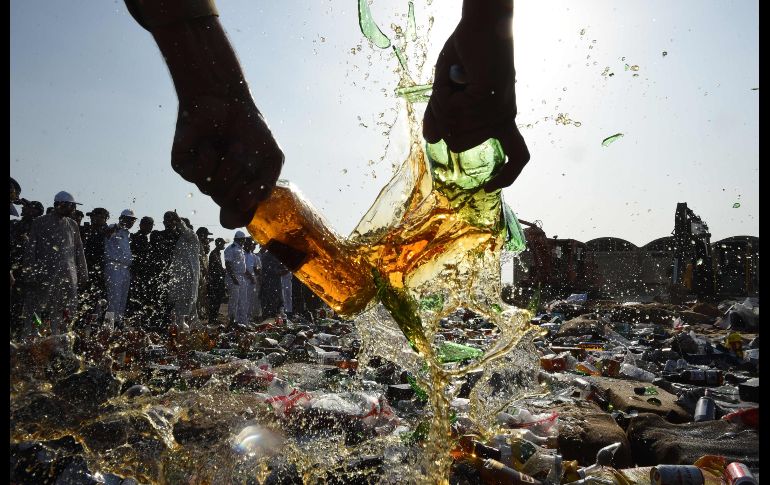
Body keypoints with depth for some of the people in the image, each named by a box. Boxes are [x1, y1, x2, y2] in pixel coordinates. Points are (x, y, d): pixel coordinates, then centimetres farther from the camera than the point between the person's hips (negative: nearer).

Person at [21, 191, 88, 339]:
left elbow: (79, 251, 16)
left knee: (67, 310, 2)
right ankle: (30, 339, 3)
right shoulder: (41, 222, 3)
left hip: (68, 276, 4)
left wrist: (83, 273, 10)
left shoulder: (72, 225, 14)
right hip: (45, 274, -4)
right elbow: (31, 249, 1)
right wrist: (31, 272, -7)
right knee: (35, 309, -4)